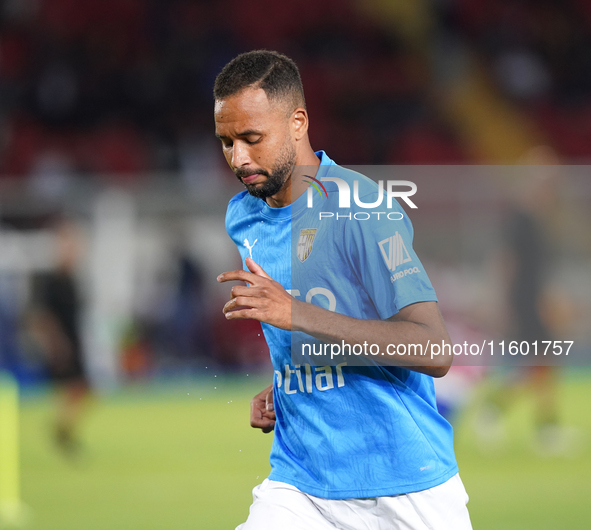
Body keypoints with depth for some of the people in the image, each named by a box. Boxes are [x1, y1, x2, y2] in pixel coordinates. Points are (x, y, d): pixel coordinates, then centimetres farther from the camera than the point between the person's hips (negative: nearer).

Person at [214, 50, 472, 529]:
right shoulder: (242, 218, 8)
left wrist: (298, 314, -29)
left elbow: (435, 352, -23)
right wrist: (277, 391, 7)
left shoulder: (362, 208, -14)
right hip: (297, 484, 5)